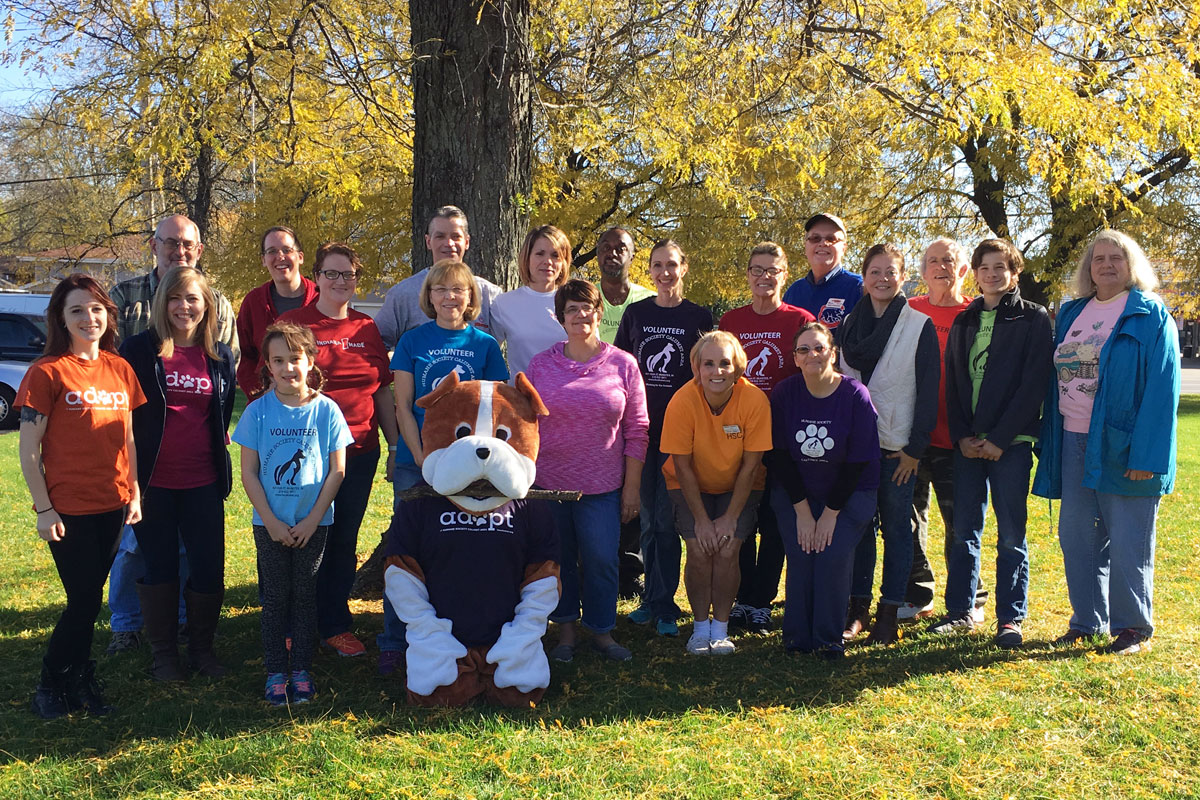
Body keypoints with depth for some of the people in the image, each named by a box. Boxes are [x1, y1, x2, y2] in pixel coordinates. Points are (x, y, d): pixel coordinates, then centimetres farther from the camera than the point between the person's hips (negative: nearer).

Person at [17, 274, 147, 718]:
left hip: (112, 505, 5)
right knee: (84, 602, 1)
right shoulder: (48, 372, -9)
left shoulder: (119, 369, 6)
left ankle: (79, 682, 28)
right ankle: (52, 685, 21)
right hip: (68, 508, -5)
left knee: (88, 598, 14)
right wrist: (44, 509, -11)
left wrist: (134, 493, 8)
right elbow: (29, 449, -8)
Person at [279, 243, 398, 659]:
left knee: (344, 540, 11)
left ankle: (335, 625, 24)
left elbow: (383, 391, 14)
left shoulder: (367, 328, 11)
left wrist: (395, 444, 11)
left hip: (360, 452, 4)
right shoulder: (293, 323, -1)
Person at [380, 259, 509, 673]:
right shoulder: (412, 341, 4)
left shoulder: (485, 344, 5)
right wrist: (423, 458, -9)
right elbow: (403, 406, 1)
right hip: (416, 462, 0)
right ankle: (393, 643, 13)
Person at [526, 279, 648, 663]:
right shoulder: (540, 365, 4)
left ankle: (602, 631, 19)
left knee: (601, 559, 1)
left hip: (602, 487, -1)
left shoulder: (622, 365, 1)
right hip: (548, 483, 1)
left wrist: (632, 486, 0)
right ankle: (565, 631, 24)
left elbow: (636, 430, 2)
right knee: (558, 559, 9)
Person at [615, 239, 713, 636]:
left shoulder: (699, 317, 2)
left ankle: (663, 604, 5)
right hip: (640, 423, 2)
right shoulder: (636, 313, 7)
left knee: (666, 518, -4)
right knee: (647, 516, 9)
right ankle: (654, 597, 21)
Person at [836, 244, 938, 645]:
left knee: (896, 527, 4)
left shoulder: (920, 326, -1)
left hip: (898, 445, -3)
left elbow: (928, 390, -4)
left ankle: (889, 612, 11)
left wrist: (915, 447, -9)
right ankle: (858, 609, 14)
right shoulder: (849, 324, 9)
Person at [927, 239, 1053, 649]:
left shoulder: (1034, 319, 0)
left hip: (1010, 442, -4)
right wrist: (962, 435, -2)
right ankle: (960, 612, 17)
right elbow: (952, 382, 11)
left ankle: (1010, 619, 9)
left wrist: (999, 439, -13)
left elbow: (1033, 384, -8)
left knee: (1011, 535, 1)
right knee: (964, 530, 8)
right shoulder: (964, 321, 14)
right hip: (968, 442, 4)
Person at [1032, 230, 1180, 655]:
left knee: (1127, 543, 1)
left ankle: (1134, 629, 14)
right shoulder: (1071, 313, 13)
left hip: (1122, 445, -5)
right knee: (1076, 536, 9)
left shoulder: (1149, 315, -4)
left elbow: (1162, 388, -11)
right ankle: (1087, 621, 22)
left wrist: (1147, 454, -18)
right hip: (1075, 442, 6)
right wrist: (1050, 441, 8)